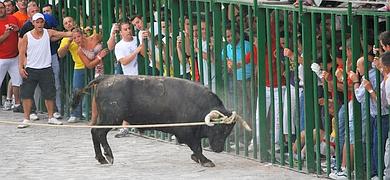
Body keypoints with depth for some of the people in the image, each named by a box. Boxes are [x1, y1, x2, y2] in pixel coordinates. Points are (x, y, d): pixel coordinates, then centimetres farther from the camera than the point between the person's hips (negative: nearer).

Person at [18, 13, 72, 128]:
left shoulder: (48, 33, 2)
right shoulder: (27, 36, -1)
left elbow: (63, 34, -6)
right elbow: (22, 53, 0)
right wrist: (21, 67, -8)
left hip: (46, 69, 1)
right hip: (30, 69, -1)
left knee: (49, 94, 5)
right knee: (26, 94, -2)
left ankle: (51, 117, 18)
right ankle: (26, 119, 5)